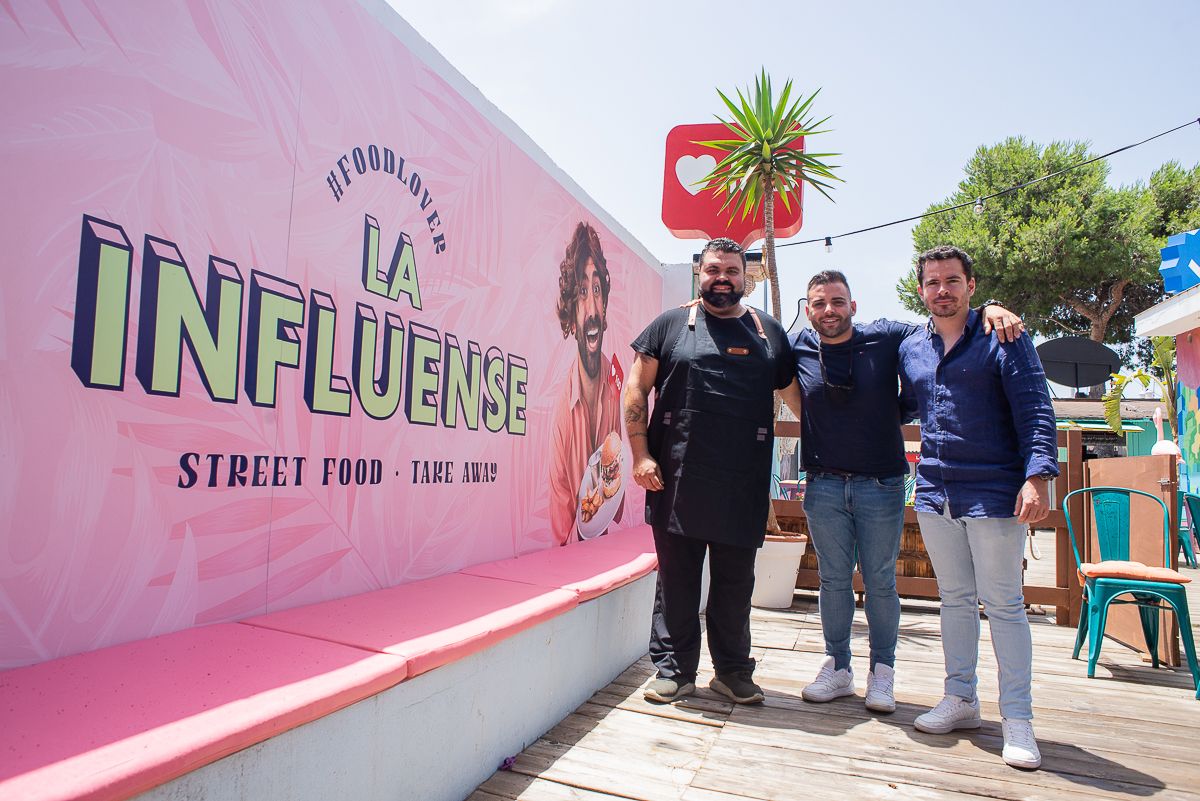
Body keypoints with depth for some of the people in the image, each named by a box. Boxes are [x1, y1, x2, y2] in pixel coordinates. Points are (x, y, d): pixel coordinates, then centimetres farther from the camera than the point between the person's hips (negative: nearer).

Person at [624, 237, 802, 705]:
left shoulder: (769, 331, 14)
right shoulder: (671, 325, 7)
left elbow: (796, 395, 19)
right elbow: (636, 390, 3)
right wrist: (641, 455, -5)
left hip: (744, 484, 2)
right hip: (677, 477, -2)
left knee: (736, 580, 11)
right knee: (676, 576, 5)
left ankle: (733, 670, 26)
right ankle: (674, 669, 20)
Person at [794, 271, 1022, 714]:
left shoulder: (886, 337, -4)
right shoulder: (798, 347, 1)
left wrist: (990, 308, -13)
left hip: (881, 484, -1)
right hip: (824, 486, 2)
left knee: (881, 582, 9)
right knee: (833, 580, 11)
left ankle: (882, 670, 25)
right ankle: (837, 666, 25)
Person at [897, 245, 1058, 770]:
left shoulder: (1003, 339, -3)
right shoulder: (910, 350, 11)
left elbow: (1034, 410, -10)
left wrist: (1037, 475, -20)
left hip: (994, 492, -5)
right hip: (935, 492, 5)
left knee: (1003, 603, 1)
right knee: (954, 599, 14)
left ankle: (1018, 717, 13)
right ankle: (961, 699, 26)